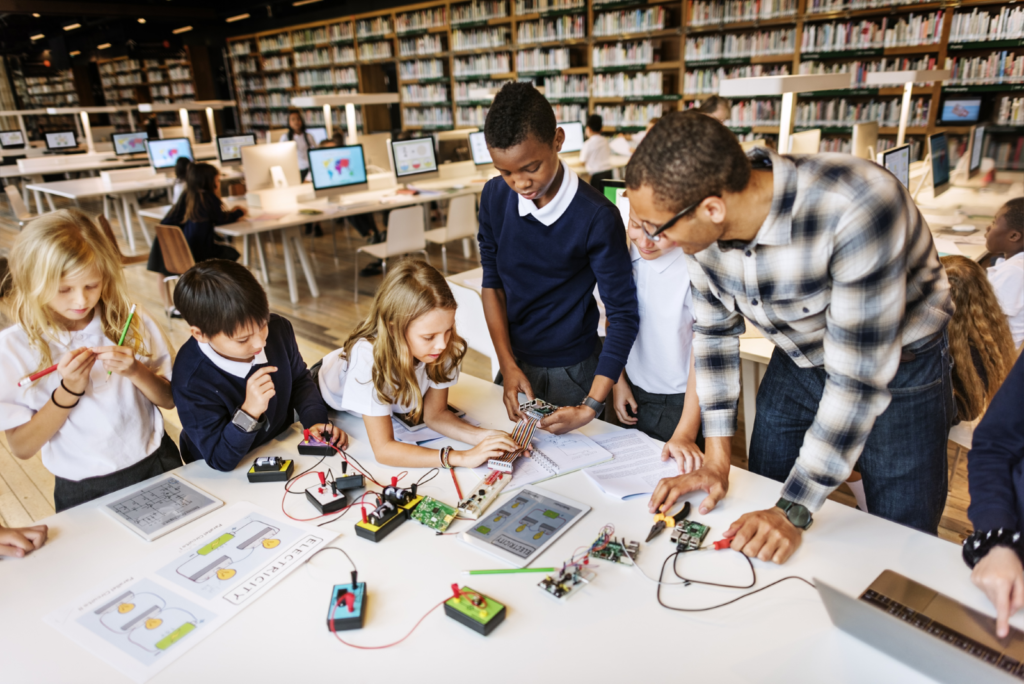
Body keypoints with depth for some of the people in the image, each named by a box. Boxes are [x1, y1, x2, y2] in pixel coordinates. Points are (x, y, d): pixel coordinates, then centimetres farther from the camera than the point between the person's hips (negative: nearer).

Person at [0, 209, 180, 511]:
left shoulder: (132, 322, -2)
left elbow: (169, 399, 4)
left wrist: (135, 371, -15)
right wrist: (70, 390, -18)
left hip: (157, 465, 1)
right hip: (85, 492, -1)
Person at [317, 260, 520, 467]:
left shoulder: (445, 349, -30)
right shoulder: (368, 356, -43)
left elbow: (435, 414, -15)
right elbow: (383, 449, -41)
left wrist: (480, 436, -34)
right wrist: (461, 457, -48)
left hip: (392, 405, 4)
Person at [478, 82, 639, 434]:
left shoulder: (596, 217, -22)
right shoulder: (495, 197, -8)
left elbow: (623, 315, -20)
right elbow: (492, 283, 0)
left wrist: (591, 407, -26)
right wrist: (508, 366, -8)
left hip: (573, 371, -4)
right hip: (515, 361, 4)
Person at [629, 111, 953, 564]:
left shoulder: (856, 208, -38)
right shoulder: (699, 223, -19)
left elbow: (858, 379, -33)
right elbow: (715, 330, -5)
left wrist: (794, 511, -27)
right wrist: (716, 462, -7)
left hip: (899, 371, -4)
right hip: (797, 365, 5)